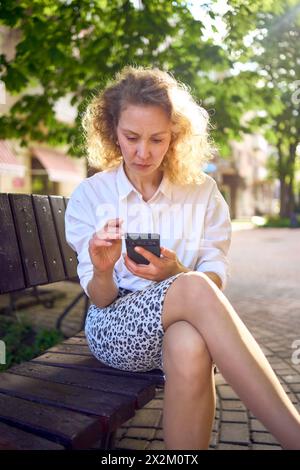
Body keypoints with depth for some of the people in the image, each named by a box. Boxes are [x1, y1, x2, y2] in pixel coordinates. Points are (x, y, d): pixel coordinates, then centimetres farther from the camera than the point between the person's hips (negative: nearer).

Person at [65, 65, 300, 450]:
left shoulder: (202, 193, 1)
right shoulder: (89, 196, -1)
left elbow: (216, 280, -1)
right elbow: (100, 300, -2)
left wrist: (175, 273, -23)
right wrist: (102, 271, -26)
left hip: (181, 328, 1)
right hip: (114, 329, 0)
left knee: (191, 347, -38)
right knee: (195, 289, -34)